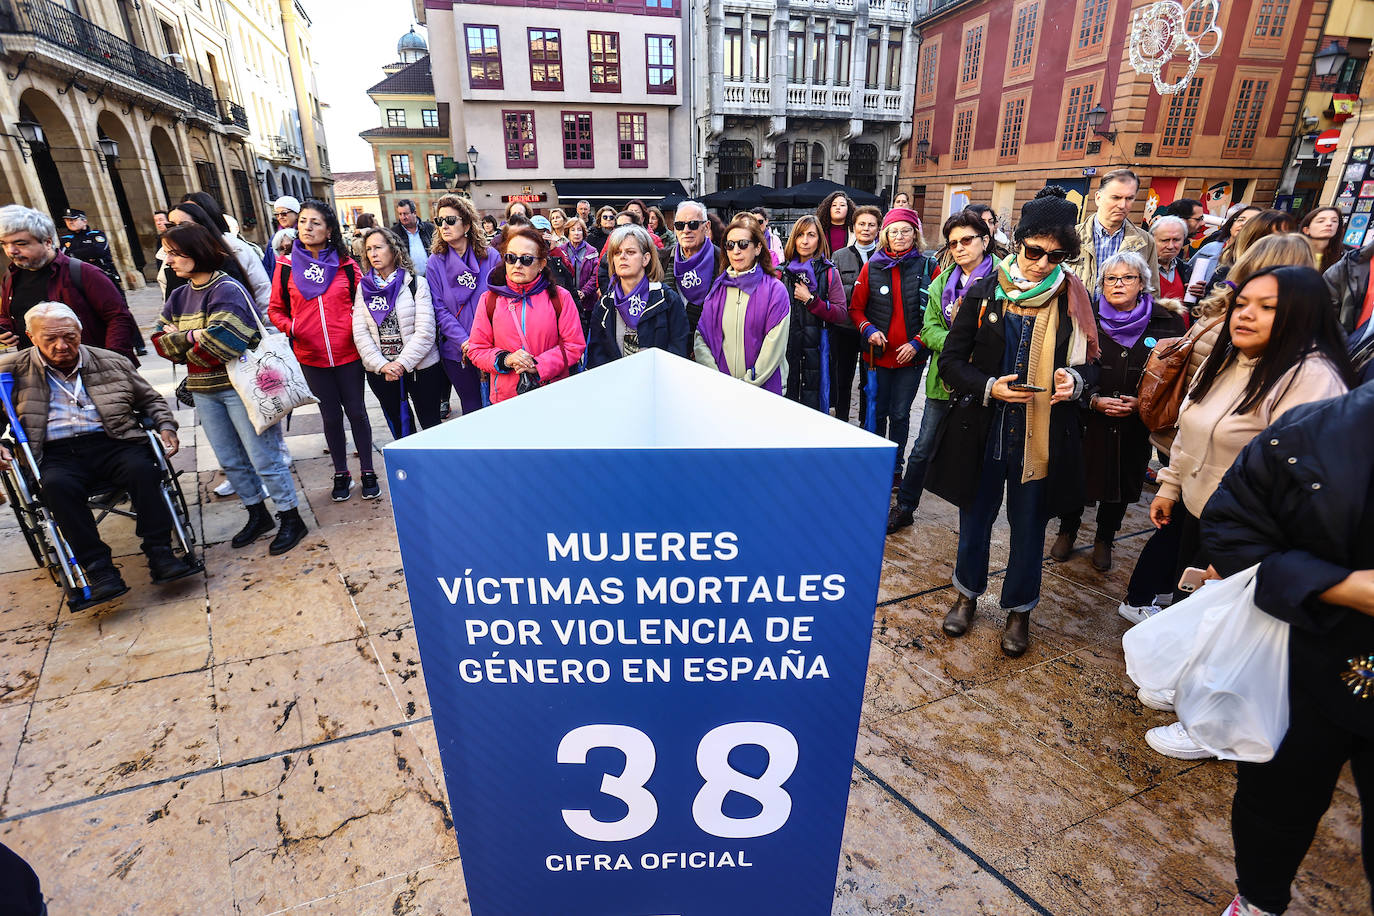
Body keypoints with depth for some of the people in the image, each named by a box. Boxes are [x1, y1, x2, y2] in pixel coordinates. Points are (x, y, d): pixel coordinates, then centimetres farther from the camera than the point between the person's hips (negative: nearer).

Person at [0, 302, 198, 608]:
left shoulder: (111, 362, 16)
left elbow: (150, 399, 25)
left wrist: (165, 426, 7)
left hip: (111, 443, 1)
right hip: (56, 455, 0)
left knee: (142, 469, -33)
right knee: (57, 486, -34)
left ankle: (159, 554, -28)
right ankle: (98, 568, -28)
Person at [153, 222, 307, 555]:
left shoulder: (227, 290, -14)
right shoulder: (178, 296, 11)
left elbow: (221, 341, -25)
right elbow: (161, 341, 5)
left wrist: (185, 346, -7)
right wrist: (194, 335, -14)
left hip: (239, 387, -8)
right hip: (203, 390, 8)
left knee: (264, 458, -1)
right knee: (231, 461, 16)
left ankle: (291, 519, 11)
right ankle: (257, 515, 31)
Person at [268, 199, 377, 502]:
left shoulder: (345, 265, 2)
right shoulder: (286, 266, 3)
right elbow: (275, 309, 9)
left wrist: (358, 327, -6)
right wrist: (290, 328, -9)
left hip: (348, 353, -1)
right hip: (311, 357, 1)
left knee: (356, 411, 6)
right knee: (331, 415, 10)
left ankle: (367, 471, 19)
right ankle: (341, 473, 24)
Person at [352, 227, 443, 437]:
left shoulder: (416, 283, -3)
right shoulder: (364, 288, 7)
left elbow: (425, 331, -12)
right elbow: (360, 334, -1)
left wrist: (402, 363, -18)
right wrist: (381, 365, -14)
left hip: (420, 367, -3)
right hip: (380, 372, 4)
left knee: (431, 425, 5)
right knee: (399, 427, 16)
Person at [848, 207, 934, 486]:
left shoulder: (927, 267, -1)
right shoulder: (872, 267, 3)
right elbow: (856, 307, 7)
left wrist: (917, 342, -10)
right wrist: (868, 329, -11)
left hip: (911, 356, -1)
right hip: (878, 353, 1)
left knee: (900, 414, 6)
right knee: (877, 411, 10)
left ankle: (895, 467, 21)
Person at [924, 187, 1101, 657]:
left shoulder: (1074, 299, 0)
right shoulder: (984, 293, -2)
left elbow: (1091, 363, 8)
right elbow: (951, 360, -3)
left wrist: (1075, 380, -15)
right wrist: (988, 387, -19)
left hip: (1043, 435, 1)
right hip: (983, 428, 0)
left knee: (1029, 524, 12)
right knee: (976, 516, 14)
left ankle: (1019, 610, 32)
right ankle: (968, 593, 37)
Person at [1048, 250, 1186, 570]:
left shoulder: (1167, 322, -2)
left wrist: (1141, 402, -14)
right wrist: (1094, 399, -15)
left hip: (1135, 426, 1)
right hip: (1088, 420, -1)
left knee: (1122, 483, 14)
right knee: (1078, 477, 8)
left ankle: (1104, 539, 36)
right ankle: (1067, 531, 34)